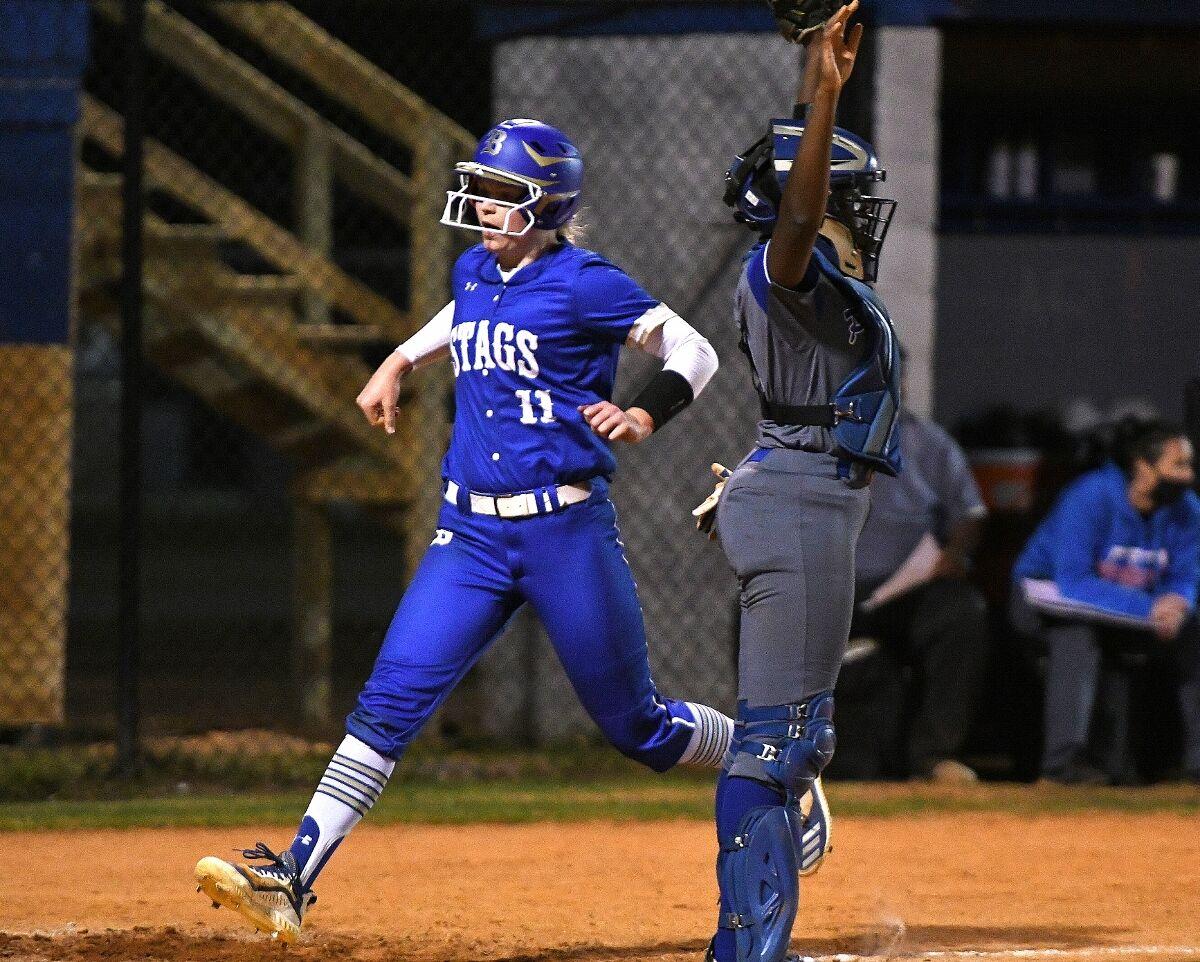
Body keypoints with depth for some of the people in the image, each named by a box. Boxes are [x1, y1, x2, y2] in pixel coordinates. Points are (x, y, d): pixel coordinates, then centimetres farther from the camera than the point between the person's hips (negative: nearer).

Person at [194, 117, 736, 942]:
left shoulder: (582, 283, -11)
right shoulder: (474, 274, 9)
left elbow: (694, 352, -8)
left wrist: (644, 418, -24)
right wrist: (401, 361, 26)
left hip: (567, 532, -5)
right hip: (472, 533, 5)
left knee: (638, 726, 5)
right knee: (391, 701, -8)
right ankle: (292, 881, -13)